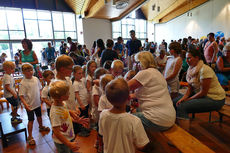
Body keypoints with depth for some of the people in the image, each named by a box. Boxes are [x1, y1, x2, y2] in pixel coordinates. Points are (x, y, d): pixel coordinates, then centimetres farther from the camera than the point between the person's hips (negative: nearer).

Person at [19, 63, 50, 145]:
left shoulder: (35, 79, -3)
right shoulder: (23, 83, -19)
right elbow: (21, 96, -19)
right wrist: (25, 104, -31)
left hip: (37, 103, 6)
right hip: (30, 105, -5)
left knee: (39, 116, 25)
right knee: (31, 120, 4)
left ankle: (41, 127, 50)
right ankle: (30, 137, 19)